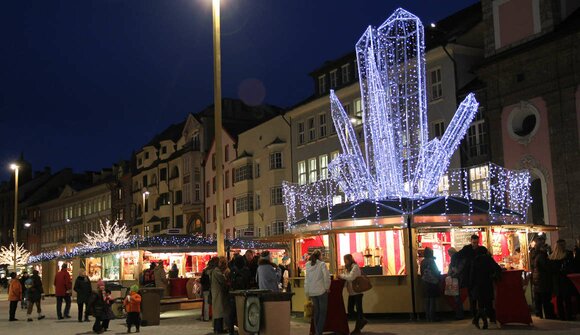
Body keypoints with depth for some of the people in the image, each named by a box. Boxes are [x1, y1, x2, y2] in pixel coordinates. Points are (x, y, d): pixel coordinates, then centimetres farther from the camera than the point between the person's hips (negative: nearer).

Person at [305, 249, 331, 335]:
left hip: (312, 292, 5)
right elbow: (327, 277, -15)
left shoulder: (308, 265, 5)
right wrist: (327, 287, -1)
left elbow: (307, 279, 6)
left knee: (316, 311, 16)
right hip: (321, 291, -5)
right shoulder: (322, 264, -8)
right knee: (323, 312, 2)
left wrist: (307, 292, 12)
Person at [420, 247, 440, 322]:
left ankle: (428, 317, 11)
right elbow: (436, 271, -10)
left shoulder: (422, 262, 5)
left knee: (427, 301, 9)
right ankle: (432, 318, -2)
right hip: (433, 282, -6)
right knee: (432, 300, -2)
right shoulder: (431, 261, -13)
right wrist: (439, 273, 10)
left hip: (425, 282, 6)